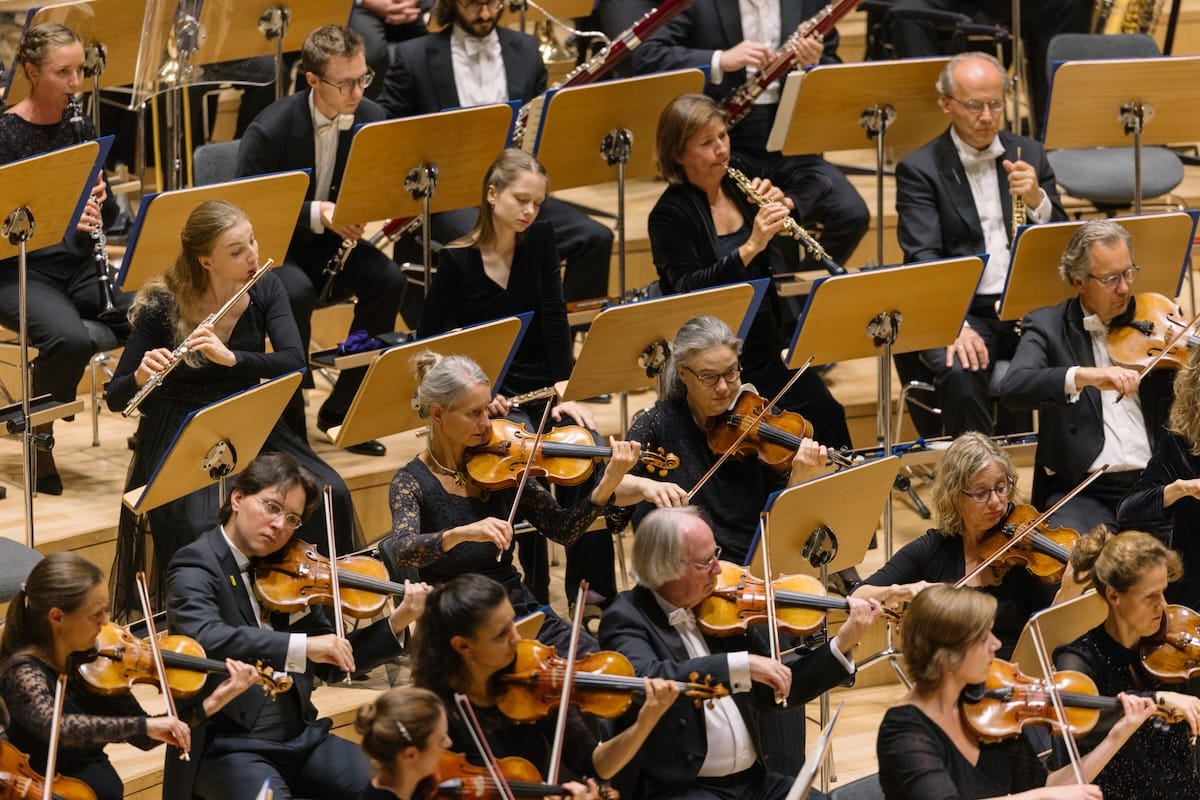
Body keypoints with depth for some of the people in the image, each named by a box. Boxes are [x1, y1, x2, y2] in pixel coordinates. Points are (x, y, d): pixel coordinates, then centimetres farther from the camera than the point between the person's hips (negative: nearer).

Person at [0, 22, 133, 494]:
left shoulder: (80, 127, 8)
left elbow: (109, 213, 12)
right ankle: (39, 439, -11)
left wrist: (99, 202, -11)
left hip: (80, 265, 5)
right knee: (70, 339, -35)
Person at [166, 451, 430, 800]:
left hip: (300, 735, 6)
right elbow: (206, 638, -30)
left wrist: (396, 623, 3)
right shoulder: (196, 567, -8)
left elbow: (328, 665, 17)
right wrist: (301, 646, -37)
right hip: (228, 746, -6)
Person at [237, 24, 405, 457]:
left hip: (332, 241, 5)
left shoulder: (372, 119, -6)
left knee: (388, 280, -24)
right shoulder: (271, 129, -21)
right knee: (296, 292, -36)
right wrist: (316, 213, -33)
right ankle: (289, 413, -18)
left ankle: (343, 406, -9)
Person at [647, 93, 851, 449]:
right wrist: (751, 247, -32)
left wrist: (782, 203, -5)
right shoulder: (669, 215, -13)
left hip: (766, 339, 6)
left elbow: (805, 203, 19)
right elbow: (687, 289, -24)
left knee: (827, 415, -11)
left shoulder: (738, 186, 6)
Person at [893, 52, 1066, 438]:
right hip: (960, 312, -3)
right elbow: (923, 260, -11)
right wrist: (955, 326, -29)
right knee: (961, 374, -35)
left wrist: (1037, 200, -11)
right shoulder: (920, 170, 0)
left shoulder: (1029, 155, 13)